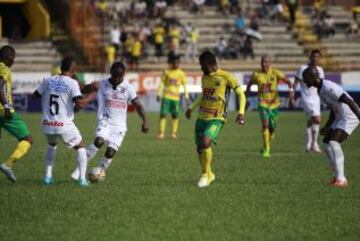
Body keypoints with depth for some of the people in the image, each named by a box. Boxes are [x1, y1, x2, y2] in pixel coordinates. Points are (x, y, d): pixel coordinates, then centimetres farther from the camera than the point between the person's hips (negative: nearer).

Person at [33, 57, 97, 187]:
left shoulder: (48, 81, 5)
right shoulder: (72, 83, -8)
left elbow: (35, 95, 14)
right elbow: (80, 103, -18)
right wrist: (93, 94, -4)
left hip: (47, 124, 4)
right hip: (65, 125, -4)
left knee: (51, 145, 34)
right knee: (80, 147, 18)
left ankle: (48, 176, 25)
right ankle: (82, 178, 4)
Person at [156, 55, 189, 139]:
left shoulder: (181, 73, 3)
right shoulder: (166, 72, 3)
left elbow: (184, 86, 7)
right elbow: (162, 83, 8)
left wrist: (186, 97, 3)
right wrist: (159, 94, 3)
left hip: (176, 97, 0)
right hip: (166, 96, 0)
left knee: (175, 116, 0)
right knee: (163, 114, -6)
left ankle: (173, 133, 9)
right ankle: (161, 133, -2)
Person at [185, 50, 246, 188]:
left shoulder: (226, 77, -8)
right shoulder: (204, 77, 12)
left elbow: (241, 94, -2)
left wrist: (241, 112, -13)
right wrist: (192, 108, 23)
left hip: (217, 119, -7)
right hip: (202, 117, 7)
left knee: (206, 142, -25)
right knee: (200, 147, 8)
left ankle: (206, 175, -9)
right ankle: (208, 175, 30)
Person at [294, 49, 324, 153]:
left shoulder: (320, 70, 8)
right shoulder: (303, 69, -9)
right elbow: (295, 83, -6)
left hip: (316, 99, 6)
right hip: (307, 99, -6)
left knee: (311, 122, 12)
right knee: (317, 119, -17)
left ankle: (308, 146, 21)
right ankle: (314, 144, -10)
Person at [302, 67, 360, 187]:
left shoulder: (329, 88, -23)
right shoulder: (320, 90, 8)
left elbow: (350, 102, -28)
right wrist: (327, 126, 16)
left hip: (350, 117, -10)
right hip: (340, 118, 10)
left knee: (333, 143, -20)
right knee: (327, 143, 10)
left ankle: (341, 179, -17)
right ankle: (337, 175, 18)